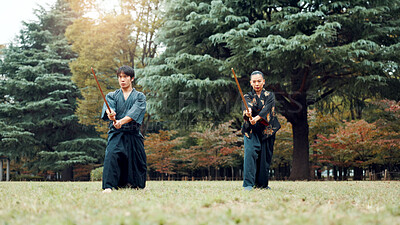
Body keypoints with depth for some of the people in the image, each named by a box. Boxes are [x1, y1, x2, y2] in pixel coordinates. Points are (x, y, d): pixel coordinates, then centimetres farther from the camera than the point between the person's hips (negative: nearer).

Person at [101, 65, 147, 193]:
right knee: (111, 155, -23)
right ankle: (108, 186, -28)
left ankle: (134, 185, 23)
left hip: (134, 134, 1)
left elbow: (134, 113, -11)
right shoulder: (112, 96, 13)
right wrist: (110, 114, -34)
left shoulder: (140, 97, 8)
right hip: (116, 134, 0)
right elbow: (109, 107, -9)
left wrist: (121, 121, -29)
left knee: (137, 161, 0)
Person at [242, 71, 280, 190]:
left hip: (266, 130, 1)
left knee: (265, 157, 1)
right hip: (251, 131, -1)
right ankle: (248, 184, -20)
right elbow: (246, 105, -17)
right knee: (250, 153, -17)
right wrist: (247, 112, -42)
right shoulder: (247, 96, 8)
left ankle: (262, 183, 15)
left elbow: (267, 108, -14)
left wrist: (257, 117, -34)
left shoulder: (270, 96, 7)